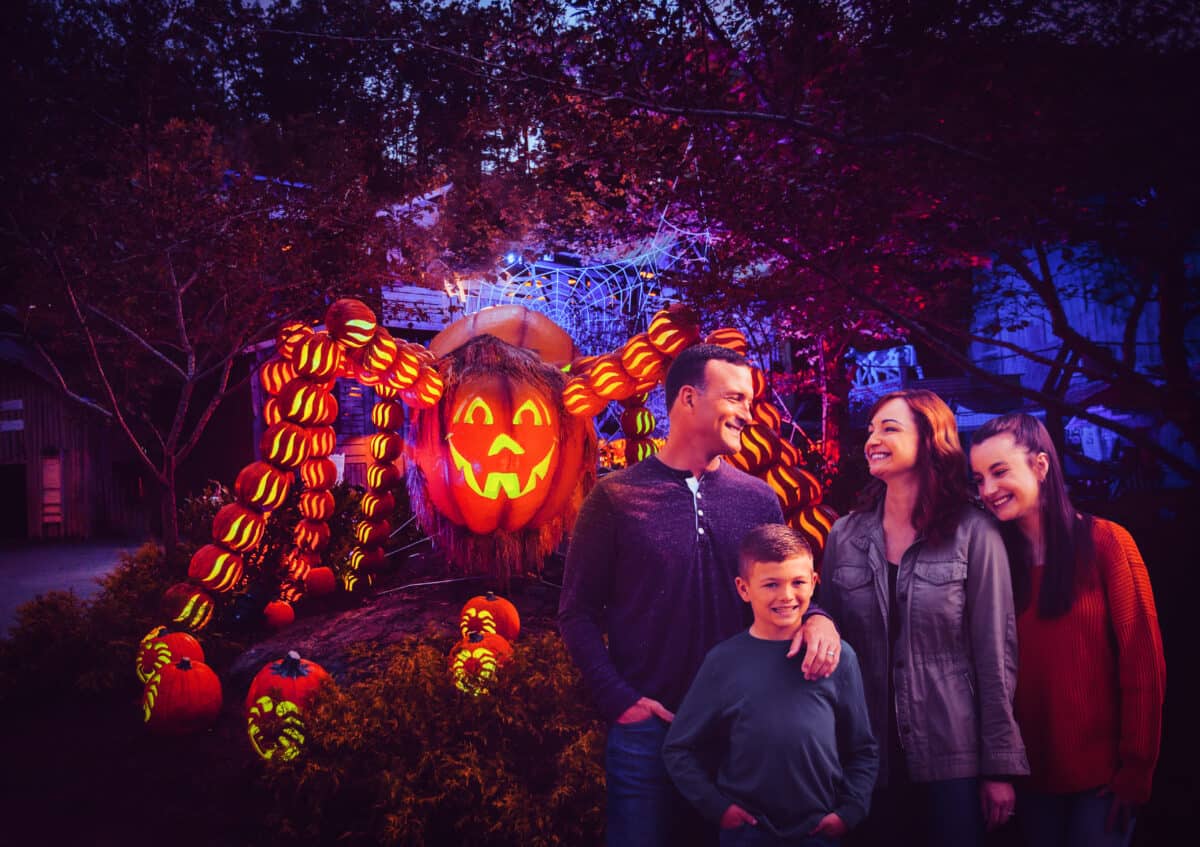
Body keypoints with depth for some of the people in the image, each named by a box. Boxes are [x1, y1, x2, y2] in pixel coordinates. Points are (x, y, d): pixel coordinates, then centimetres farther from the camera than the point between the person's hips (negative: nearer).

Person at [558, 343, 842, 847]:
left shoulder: (759, 499, 5)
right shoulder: (617, 498, -5)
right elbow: (578, 612, -3)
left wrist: (816, 618, -13)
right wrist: (619, 699, -12)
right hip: (646, 726, -3)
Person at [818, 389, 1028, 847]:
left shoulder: (973, 532, -7)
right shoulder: (845, 535, 3)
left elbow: (996, 651, -7)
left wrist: (999, 765, -6)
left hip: (953, 759, -3)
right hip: (870, 759, 3)